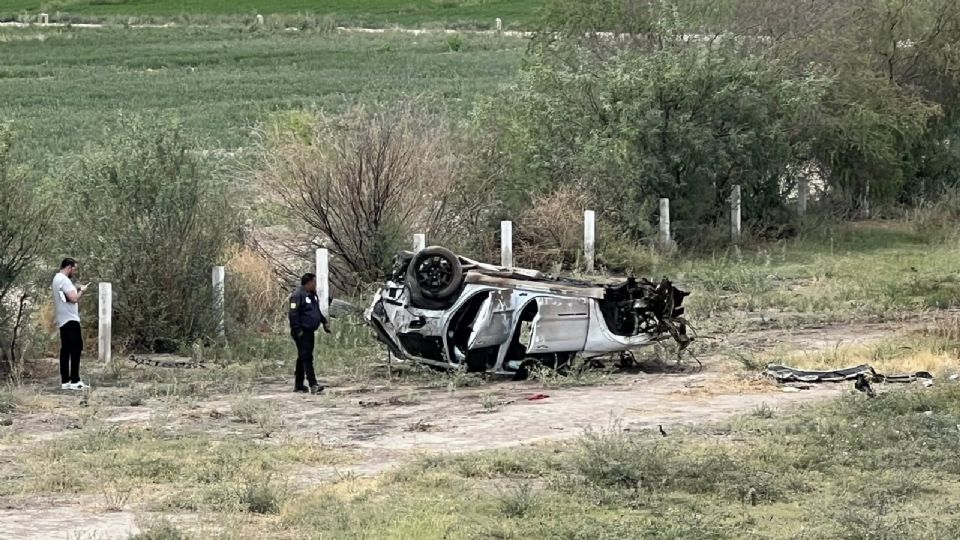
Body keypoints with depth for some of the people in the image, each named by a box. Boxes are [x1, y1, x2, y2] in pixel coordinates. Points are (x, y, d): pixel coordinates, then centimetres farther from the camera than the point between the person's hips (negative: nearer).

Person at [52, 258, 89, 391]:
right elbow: (73, 298, -21)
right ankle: (75, 381, -13)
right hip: (70, 320, -10)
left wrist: (77, 290, 13)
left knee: (66, 350, 8)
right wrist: (82, 291, -5)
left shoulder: (57, 279, 18)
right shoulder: (64, 280, -14)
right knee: (76, 348, -10)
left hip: (63, 321, 10)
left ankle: (65, 381, 7)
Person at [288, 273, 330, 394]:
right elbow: (293, 314, -19)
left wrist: (324, 322, 18)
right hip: (302, 333, -10)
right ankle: (313, 385, -19)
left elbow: (317, 312, 29)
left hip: (309, 332, 10)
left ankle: (299, 385, 22)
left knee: (303, 358, 15)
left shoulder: (313, 295, 16)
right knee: (306, 358, -13)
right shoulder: (298, 295, -14)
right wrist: (297, 330, -22)